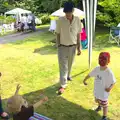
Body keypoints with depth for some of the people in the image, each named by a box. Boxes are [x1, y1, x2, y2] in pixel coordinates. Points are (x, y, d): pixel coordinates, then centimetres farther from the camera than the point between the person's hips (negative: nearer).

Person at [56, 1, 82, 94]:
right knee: (63, 66, -1)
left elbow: (78, 34, 1)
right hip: (63, 47, -2)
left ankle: (68, 75, 48)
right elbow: (58, 34, -4)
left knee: (70, 64, 20)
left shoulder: (77, 20, -7)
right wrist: (58, 46, -4)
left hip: (73, 47, 3)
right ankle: (63, 85, 6)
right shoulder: (60, 20, -13)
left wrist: (79, 47, 2)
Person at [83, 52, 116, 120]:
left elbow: (113, 82, -22)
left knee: (104, 105, 10)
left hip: (104, 92, -6)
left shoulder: (109, 72, -29)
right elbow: (90, 75, 5)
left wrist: (110, 88, -38)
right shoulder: (97, 69, -10)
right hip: (97, 90, 6)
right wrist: (85, 80, 7)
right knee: (98, 100, 32)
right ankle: (99, 106, 64)